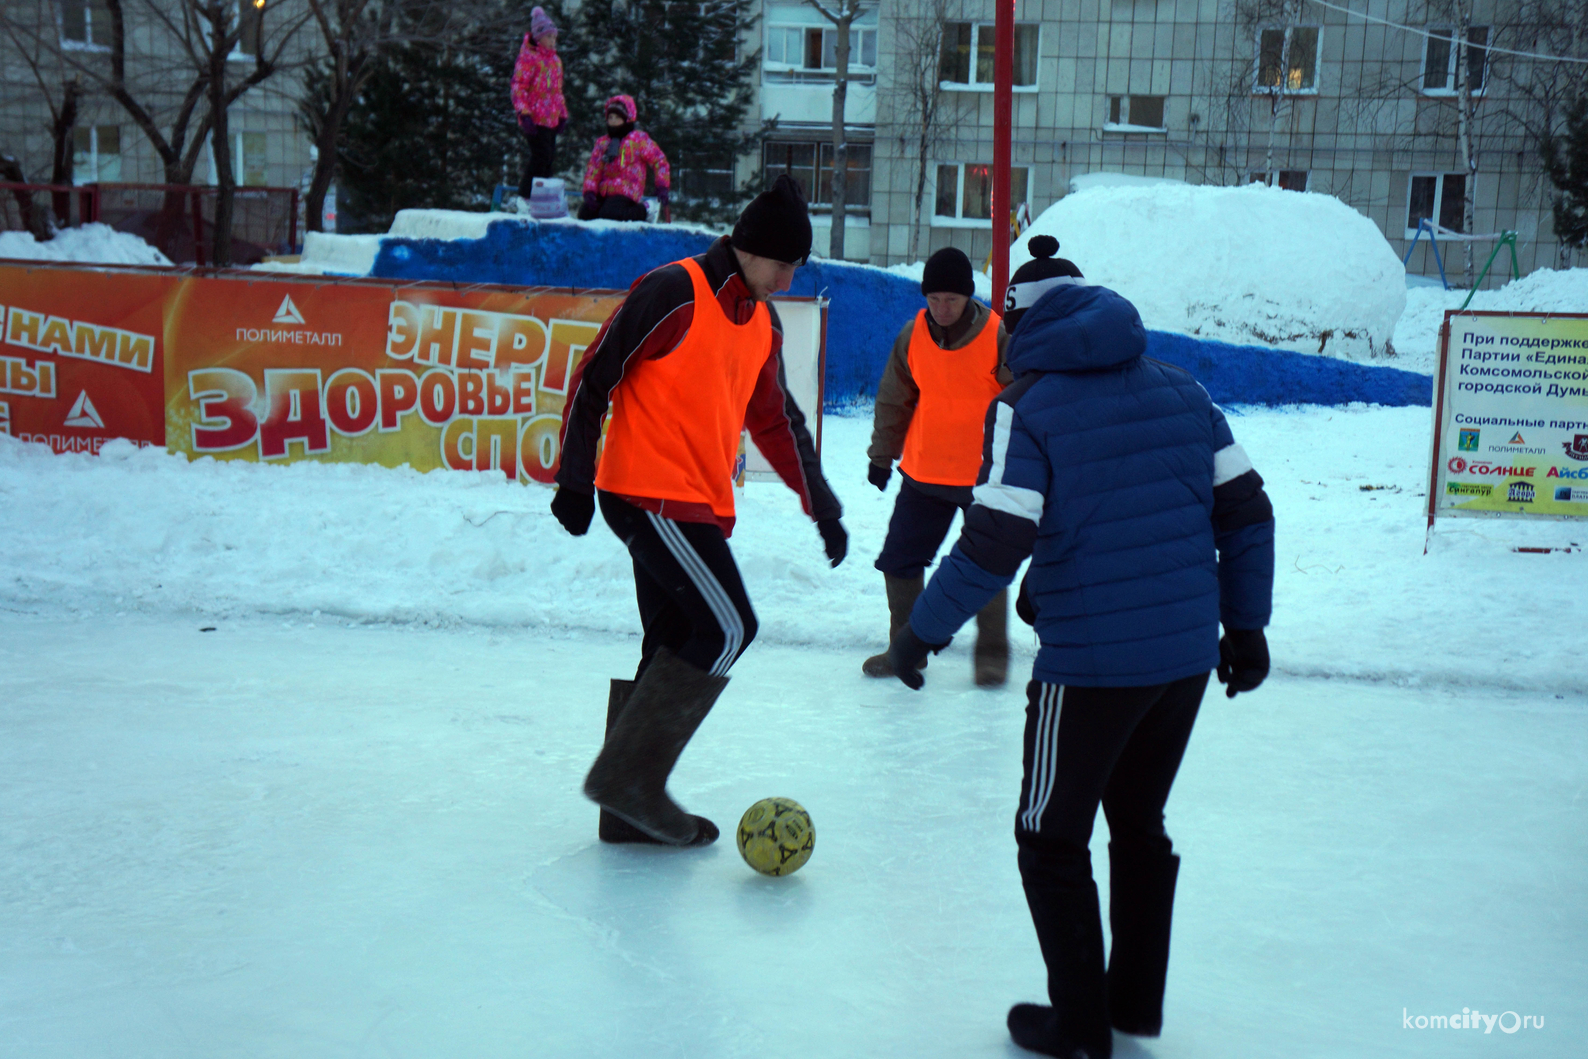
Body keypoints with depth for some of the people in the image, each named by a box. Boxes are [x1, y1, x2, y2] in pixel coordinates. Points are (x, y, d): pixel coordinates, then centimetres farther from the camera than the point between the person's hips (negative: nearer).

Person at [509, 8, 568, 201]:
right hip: (535, 118, -8)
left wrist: (562, 114, 19)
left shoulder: (555, 60, 18)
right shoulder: (528, 56, -7)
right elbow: (518, 86, -11)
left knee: (550, 159, 7)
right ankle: (525, 197, -2)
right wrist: (523, 113, -18)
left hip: (551, 119, 8)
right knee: (541, 156, -12)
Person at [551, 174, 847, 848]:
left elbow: (776, 421, 23)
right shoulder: (673, 293, -10)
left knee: (678, 646, 9)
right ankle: (628, 773, -6)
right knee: (728, 626, -14)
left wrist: (822, 504, 20)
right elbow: (595, 377, -9)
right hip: (649, 492, -9)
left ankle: (631, 808, 17)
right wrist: (575, 478, -11)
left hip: (700, 506, 9)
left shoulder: (763, 324, 15)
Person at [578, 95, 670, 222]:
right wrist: (589, 192, -5)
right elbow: (593, 169, 12)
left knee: (608, 214, -33)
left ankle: (641, 212, -5)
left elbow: (659, 161, 2)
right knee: (585, 213, -18)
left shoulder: (639, 139, 3)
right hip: (603, 192, 6)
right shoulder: (602, 142, 18)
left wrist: (662, 187, -9)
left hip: (626, 192, -6)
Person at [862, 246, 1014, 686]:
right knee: (899, 561, 6)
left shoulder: (999, 337, -12)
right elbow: (893, 400, 10)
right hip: (923, 475, 4)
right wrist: (882, 456, 13)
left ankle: (992, 654, 21)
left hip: (983, 479, -3)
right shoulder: (912, 335, -1)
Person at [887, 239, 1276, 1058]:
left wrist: (922, 632, -5)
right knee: (1139, 821, 22)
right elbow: (1247, 510, 8)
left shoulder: (1024, 406, -9)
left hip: (1090, 664, -6)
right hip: (1189, 656, 6)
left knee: (1052, 838, 11)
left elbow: (994, 545, -17)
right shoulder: (1181, 389, 8)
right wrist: (1246, 623, 17)